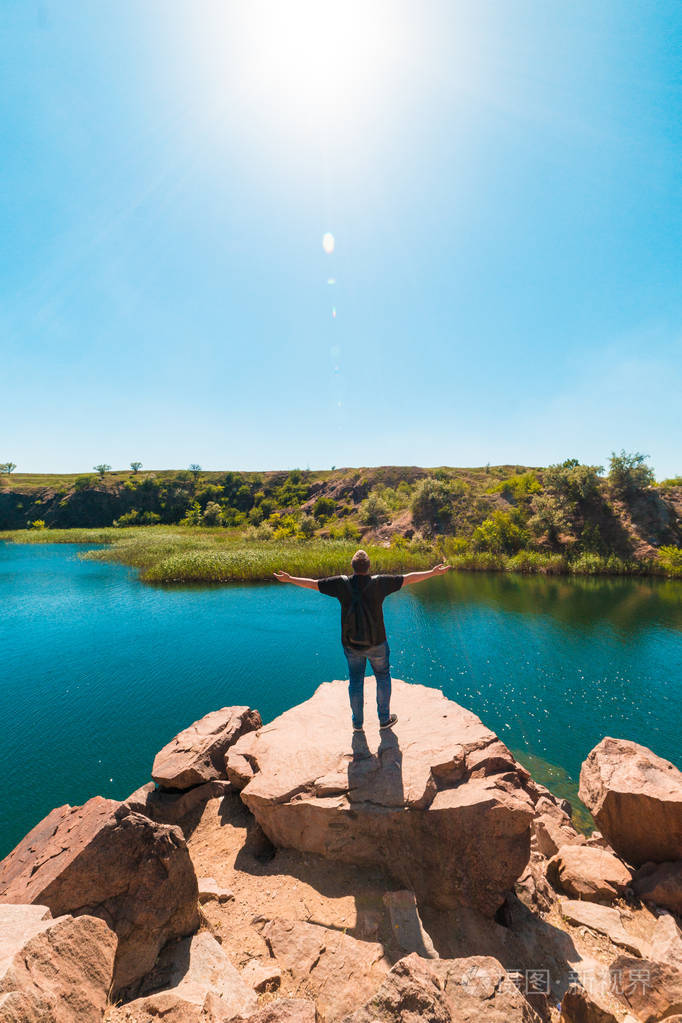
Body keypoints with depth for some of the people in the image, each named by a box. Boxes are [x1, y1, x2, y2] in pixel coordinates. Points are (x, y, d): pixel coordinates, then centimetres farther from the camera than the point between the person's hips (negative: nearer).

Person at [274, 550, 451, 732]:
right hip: (376, 643, -2)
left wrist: (289, 579, 11)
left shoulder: (341, 583, -10)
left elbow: (313, 584, -3)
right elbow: (408, 578, -10)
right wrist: (433, 573, 0)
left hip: (351, 644, 2)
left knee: (355, 681, 17)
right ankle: (384, 719, 31)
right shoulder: (379, 583, -15)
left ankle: (357, 722, 31)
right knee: (383, 677, 19)